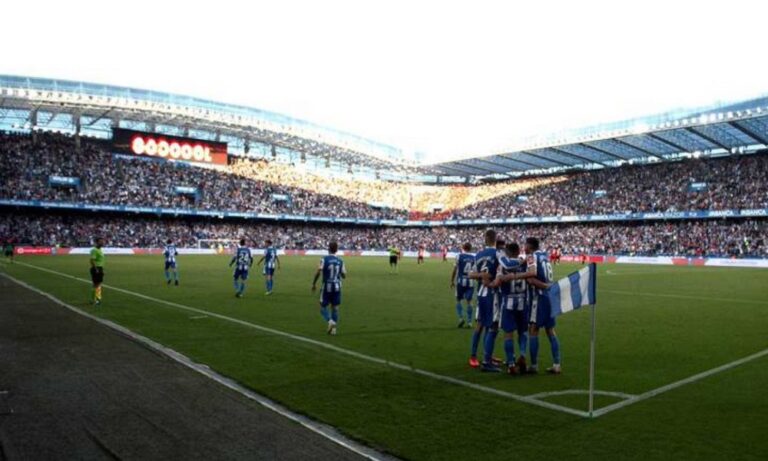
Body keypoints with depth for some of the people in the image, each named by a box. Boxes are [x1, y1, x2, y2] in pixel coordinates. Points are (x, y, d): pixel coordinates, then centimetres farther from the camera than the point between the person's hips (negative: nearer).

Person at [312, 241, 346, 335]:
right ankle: (333, 328, 8)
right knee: (335, 307, 10)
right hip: (337, 287, 3)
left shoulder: (324, 259, -8)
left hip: (327, 287, -3)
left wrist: (314, 283, -7)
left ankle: (330, 321, -16)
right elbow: (344, 275, 5)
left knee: (323, 307, 8)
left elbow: (318, 272, -17)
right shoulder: (340, 261, 3)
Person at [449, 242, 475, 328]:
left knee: (458, 300, 12)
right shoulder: (474, 258, 3)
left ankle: (461, 318, -1)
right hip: (470, 282, 2)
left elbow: (454, 270, -2)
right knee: (469, 301, 8)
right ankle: (469, 322, 8)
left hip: (460, 281, -2)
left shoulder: (459, 256, -5)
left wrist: (452, 281, 7)